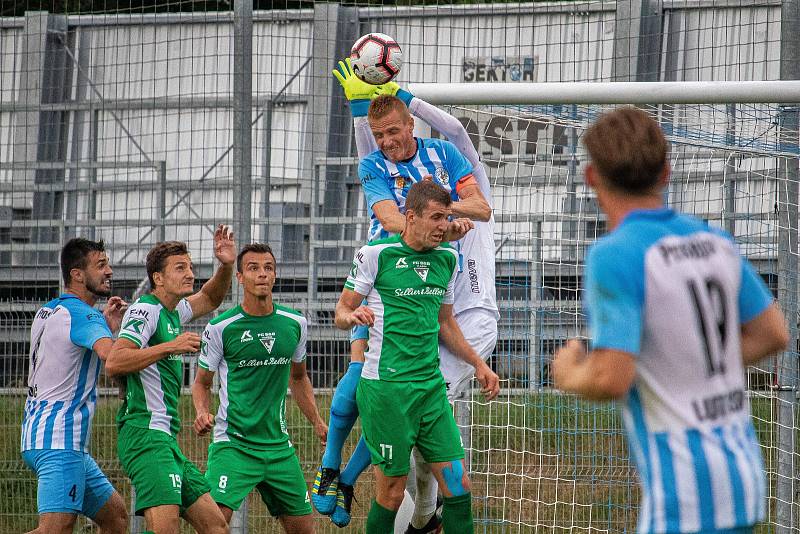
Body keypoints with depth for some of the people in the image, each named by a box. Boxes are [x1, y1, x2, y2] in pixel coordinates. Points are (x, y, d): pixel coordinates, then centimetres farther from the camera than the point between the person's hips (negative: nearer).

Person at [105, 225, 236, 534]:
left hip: (165, 439, 10)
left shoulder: (174, 312, 19)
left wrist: (226, 266, 20)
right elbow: (114, 363, -20)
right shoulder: (146, 309, -7)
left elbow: (210, 299, 39)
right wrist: (170, 347, -21)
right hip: (146, 433, -10)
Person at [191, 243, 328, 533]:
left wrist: (317, 422, 14)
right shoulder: (220, 328, -7)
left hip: (279, 445, 5)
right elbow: (202, 382, 5)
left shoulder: (295, 323, 5)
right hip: (233, 443, -5)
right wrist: (202, 412, -15)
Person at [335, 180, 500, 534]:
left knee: (458, 484, -1)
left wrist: (478, 364, 23)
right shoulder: (376, 253, -6)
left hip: (431, 386, 6)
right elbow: (341, 312, -1)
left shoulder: (447, 259, 12)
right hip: (386, 386, -6)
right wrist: (354, 315, -24)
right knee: (391, 492, -4)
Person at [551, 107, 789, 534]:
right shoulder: (714, 240, 7)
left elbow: (610, 380, -23)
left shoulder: (615, 256, -16)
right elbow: (773, 335, 17)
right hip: (741, 468, 8)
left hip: (683, 485, -8)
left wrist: (568, 377, 0)